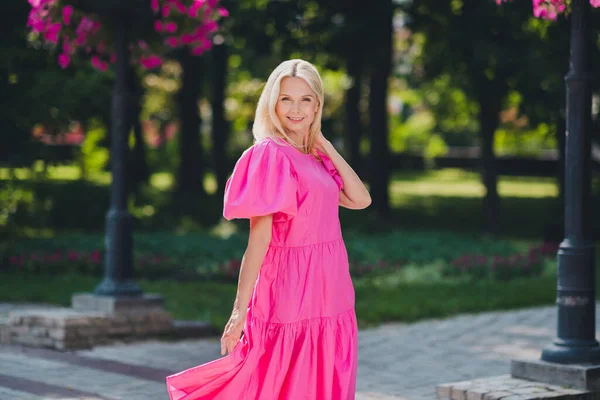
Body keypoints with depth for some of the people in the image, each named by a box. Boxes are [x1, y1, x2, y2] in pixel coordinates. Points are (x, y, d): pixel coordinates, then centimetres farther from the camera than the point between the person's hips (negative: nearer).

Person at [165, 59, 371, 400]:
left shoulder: (315, 158, 12)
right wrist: (241, 309, -18)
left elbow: (360, 200, 4)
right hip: (291, 293, -8)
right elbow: (259, 237, -16)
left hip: (328, 297, 8)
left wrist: (325, 145, 3)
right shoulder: (271, 154, -11)